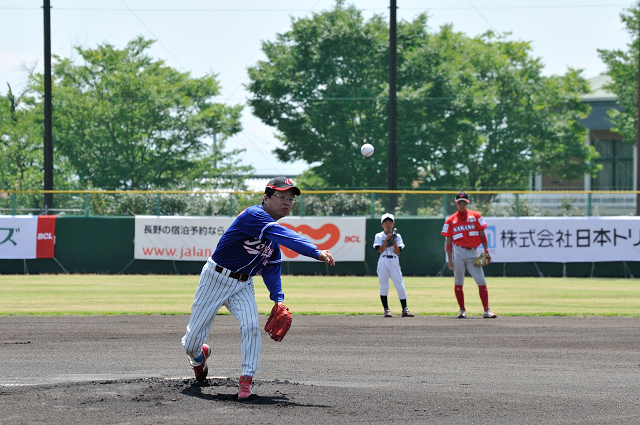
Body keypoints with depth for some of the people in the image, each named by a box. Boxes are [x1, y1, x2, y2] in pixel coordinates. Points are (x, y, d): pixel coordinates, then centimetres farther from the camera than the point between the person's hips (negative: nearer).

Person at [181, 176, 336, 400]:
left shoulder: (274, 231, 4)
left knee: (251, 326, -20)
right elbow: (286, 237, -38)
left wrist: (278, 298, -1)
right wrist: (317, 253, -47)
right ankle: (198, 356, 37)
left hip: (243, 285, 6)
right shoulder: (254, 216, -24)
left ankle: (246, 379, -11)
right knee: (193, 338, 2)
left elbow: (272, 267, 12)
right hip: (216, 278, -6)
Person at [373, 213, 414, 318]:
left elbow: (398, 252, 1)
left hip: (394, 261, 1)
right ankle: (386, 309, 6)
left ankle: (405, 310, -5)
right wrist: (387, 239, -10)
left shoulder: (397, 236, 9)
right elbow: (380, 250, -6)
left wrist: (393, 241, -11)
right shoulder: (379, 236, 6)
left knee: (400, 285, -6)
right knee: (383, 285, -2)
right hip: (383, 262, -1)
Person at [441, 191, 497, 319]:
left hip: (472, 252, 0)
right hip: (458, 252, 0)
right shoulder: (451, 220, 7)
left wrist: (486, 250, -4)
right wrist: (449, 259, -1)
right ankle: (462, 310, 12)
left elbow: (482, 234, 7)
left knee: (481, 281, -8)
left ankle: (486, 310, -9)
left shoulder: (475, 216, 8)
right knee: (458, 283, 2)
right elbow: (448, 241, 7)